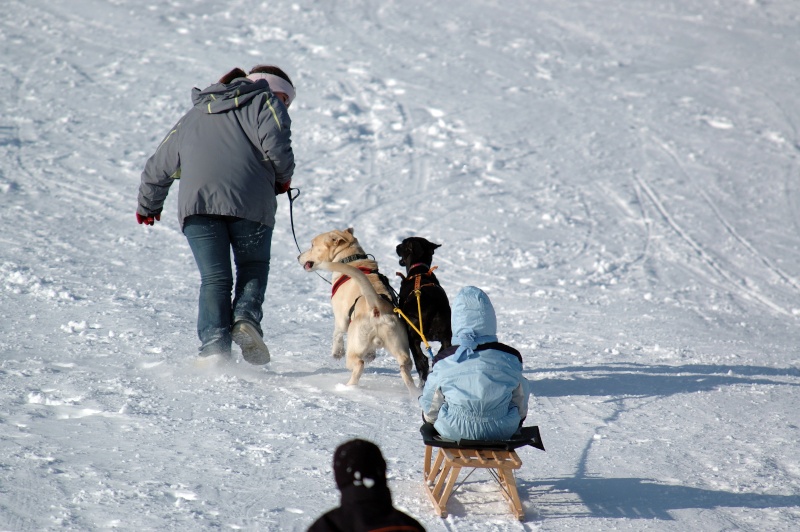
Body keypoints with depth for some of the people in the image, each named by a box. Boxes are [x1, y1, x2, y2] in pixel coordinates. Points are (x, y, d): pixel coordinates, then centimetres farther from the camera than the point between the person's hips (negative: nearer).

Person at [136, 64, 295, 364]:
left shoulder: (195, 115, 31)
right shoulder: (265, 103, 16)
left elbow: (159, 166, 34)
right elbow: (276, 145, -5)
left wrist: (148, 206, 47)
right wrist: (283, 179, 13)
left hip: (195, 203, 3)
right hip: (248, 201, -3)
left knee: (214, 278, 7)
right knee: (253, 267, 15)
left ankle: (214, 344, -8)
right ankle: (246, 318, -9)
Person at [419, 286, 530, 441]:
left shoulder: (444, 360, -15)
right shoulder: (510, 357, -12)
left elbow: (430, 410, -3)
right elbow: (521, 405, 3)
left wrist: (429, 418, 21)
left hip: (454, 430, -1)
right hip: (502, 431, 1)